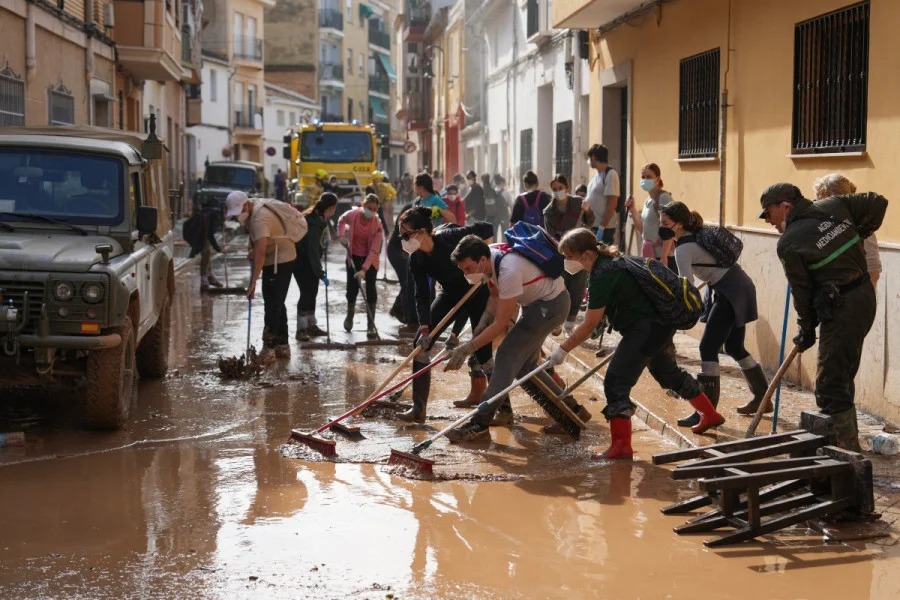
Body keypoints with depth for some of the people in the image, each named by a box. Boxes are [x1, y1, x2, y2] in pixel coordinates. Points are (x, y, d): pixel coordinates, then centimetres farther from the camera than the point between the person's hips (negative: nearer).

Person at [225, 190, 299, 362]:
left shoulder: (260, 219, -29)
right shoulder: (254, 205, 2)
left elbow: (260, 252, -37)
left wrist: (253, 282, -40)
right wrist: (252, 248, 8)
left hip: (280, 261, -11)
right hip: (276, 259, 11)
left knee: (272, 305, -11)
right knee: (276, 304, 15)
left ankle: (269, 348, -10)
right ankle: (282, 346, 23)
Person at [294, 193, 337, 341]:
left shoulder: (321, 219, 2)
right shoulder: (313, 223, -27)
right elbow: (313, 249, -28)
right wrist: (320, 273, -28)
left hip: (310, 260, 9)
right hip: (301, 260, -9)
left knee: (312, 292, 12)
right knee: (306, 292, -10)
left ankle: (311, 325, 20)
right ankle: (301, 329, -6)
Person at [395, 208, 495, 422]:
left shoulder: (449, 238, -30)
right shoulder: (416, 260, -14)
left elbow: (486, 229, -19)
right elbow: (422, 295, -16)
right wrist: (425, 328, -25)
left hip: (478, 292, -6)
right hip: (451, 294, 6)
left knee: (482, 350, -10)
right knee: (421, 341, -6)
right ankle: (418, 408, -4)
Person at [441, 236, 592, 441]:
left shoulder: (509, 271, -34)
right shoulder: (490, 259, -8)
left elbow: (501, 324, -29)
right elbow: (496, 295, 9)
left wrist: (466, 349, -26)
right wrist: (483, 323, -7)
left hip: (552, 304, -10)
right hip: (535, 303, 10)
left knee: (508, 355, -17)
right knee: (524, 364, 12)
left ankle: (480, 424, -19)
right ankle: (571, 409, 22)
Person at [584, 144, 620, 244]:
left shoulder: (610, 174, -14)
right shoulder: (596, 174, 12)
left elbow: (612, 204, -18)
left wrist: (602, 227, -21)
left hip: (605, 228, -9)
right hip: (592, 226, 9)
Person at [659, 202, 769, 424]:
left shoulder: (683, 249, -18)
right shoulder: (696, 234, 8)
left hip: (731, 292, -10)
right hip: (739, 287, 10)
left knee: (708, 347, -12)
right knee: (734, 347, 18)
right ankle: (762, 399, 28)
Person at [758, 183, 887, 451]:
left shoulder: (789, 243, -10)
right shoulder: (832, 206, 6)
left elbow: (802, 291, -6)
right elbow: (877, 203, 8)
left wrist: (806, 331, 7)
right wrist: (858, 234, 19)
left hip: (839, 309, -9)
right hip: (865, 296, 9)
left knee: (830, 386, -4)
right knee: (842, 376, 20)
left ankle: (848, 451, -4)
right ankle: (847, 439, 28)